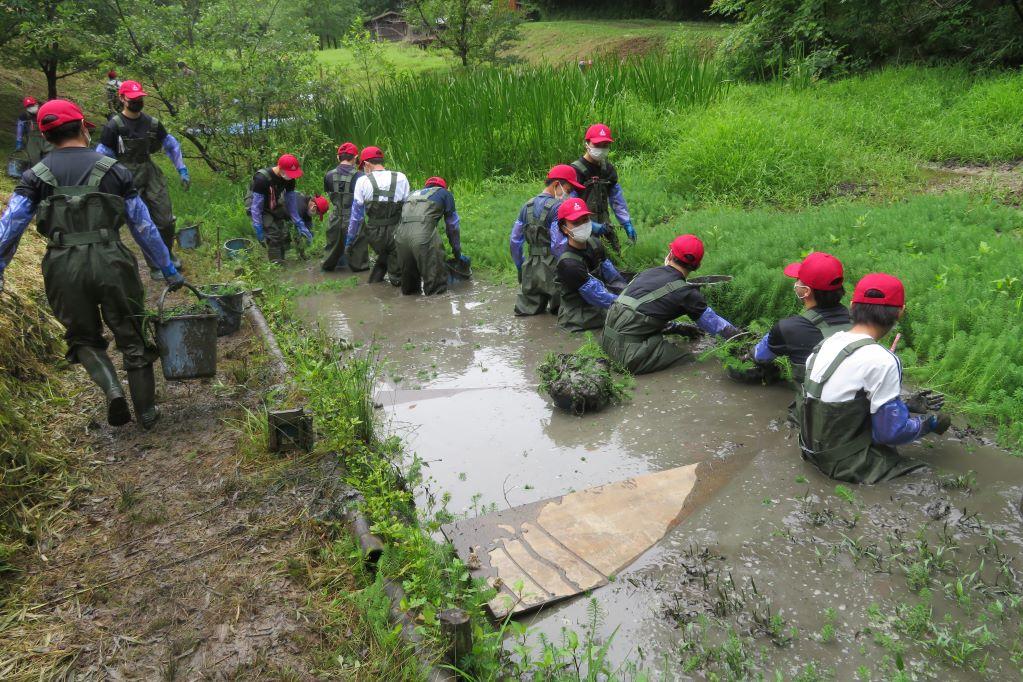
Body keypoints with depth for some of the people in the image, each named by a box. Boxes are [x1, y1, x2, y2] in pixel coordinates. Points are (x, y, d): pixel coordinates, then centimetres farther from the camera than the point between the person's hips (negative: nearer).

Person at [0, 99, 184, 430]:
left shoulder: (36, 175, 9)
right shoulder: (113, 169, 8)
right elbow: (144, 227, 9)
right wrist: (168, 269, 17)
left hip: (64, 268, 1)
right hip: (111, 262, -1)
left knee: (84, 338, 20)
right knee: (131, 337, 14)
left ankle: (111, 388, -7)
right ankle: (146, 411, 20)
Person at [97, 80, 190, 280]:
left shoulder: (152, 123, 4)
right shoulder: (114, 125, -8)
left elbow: (172, 145, 17)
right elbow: (102, 157, -5)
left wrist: (182, 170, 12)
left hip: (152, 175, 4)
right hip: (129, 180, -4)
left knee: (166, 221, 4)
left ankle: (167, 253, 31)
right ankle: (155, 266, 10)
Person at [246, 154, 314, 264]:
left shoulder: (289, 179, -15)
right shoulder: (262, 178, -33)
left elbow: (291, 202, -3)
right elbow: (256, 205, -27)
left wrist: (300, 225, -2)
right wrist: (258, 229, -25)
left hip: (274, 207, 6)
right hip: (258, 209, -6)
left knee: (285, 237, 0)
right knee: (273, 236, -20)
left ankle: (280, 262, 16)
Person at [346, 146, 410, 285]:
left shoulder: (363, 181, -1)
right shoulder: (401, 178, 2)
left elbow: (356, 216, 3)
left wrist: (349, 242, 12)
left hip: (374, 234, 2)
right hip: (396, 231, -1)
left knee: (383, 253, 28)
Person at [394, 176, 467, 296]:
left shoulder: (414, 194, 34)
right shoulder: (445, 193, 22)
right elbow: (452, 226, 22)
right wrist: (457, 254, 31)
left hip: (400, 235, 5)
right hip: (424, 236, -5)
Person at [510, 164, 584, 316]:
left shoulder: (528, 206, 11)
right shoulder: (557, 208, -13)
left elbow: (514, 241, 15)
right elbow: (559, 246, -21)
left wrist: (521, 268, 24)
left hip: (532, 269, 7)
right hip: (553, 269, -7)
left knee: (528, 310, 17)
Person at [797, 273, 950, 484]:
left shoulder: (829, 341, 1)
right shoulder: (882, 361, -22)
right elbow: (890, 432, -14)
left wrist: (907, 406, 17)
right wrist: (931, 422, 3)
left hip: (814, 448, 8)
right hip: (845, 463, -8)